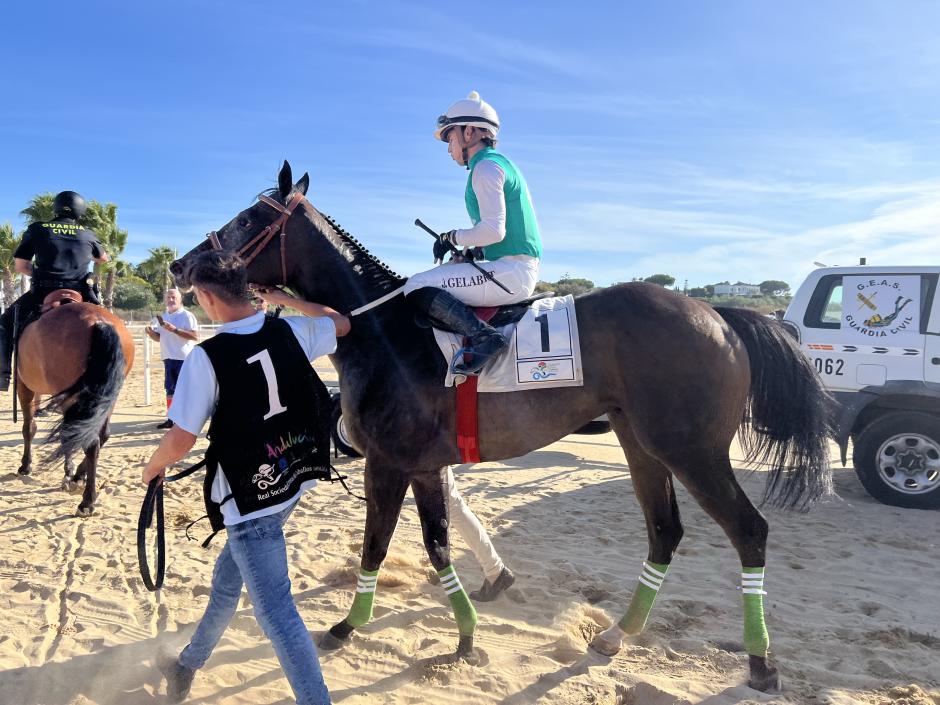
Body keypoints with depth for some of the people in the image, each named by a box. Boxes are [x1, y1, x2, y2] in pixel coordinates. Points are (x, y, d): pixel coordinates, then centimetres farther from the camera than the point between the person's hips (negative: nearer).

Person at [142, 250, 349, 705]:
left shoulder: (206, 357, -20)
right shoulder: (290, 332, -4)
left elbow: (181, 440, -15)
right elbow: (340, 323, 16)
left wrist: (154, 466, 7)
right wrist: (286, 298, 22)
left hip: (248, 497, -8)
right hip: (291, 480, 8)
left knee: (275, 611, 3)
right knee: (227, 577, 27)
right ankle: (188, 664, 48)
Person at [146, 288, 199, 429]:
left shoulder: (186, 316, -9)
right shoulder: (163, 317, 14)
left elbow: (195, 336, -19)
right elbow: (159, 337, 21)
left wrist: (175, 329, -24)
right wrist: (150, 332, 0)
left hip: (184, 359, -7)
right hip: (168, 358, 8)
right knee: (170, 390, 13)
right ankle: (171, 418, 21)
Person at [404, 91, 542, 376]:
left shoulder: (486, 166, -9)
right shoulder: (501, 163, 22)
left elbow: (494, 231, -21)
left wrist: (452, 237, -5)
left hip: (511, 272, -10)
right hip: (518, 270, 10)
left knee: (417, 287, -15)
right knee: (431, 281, 22)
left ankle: (484, 337, -23)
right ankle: (486, 338, 14)